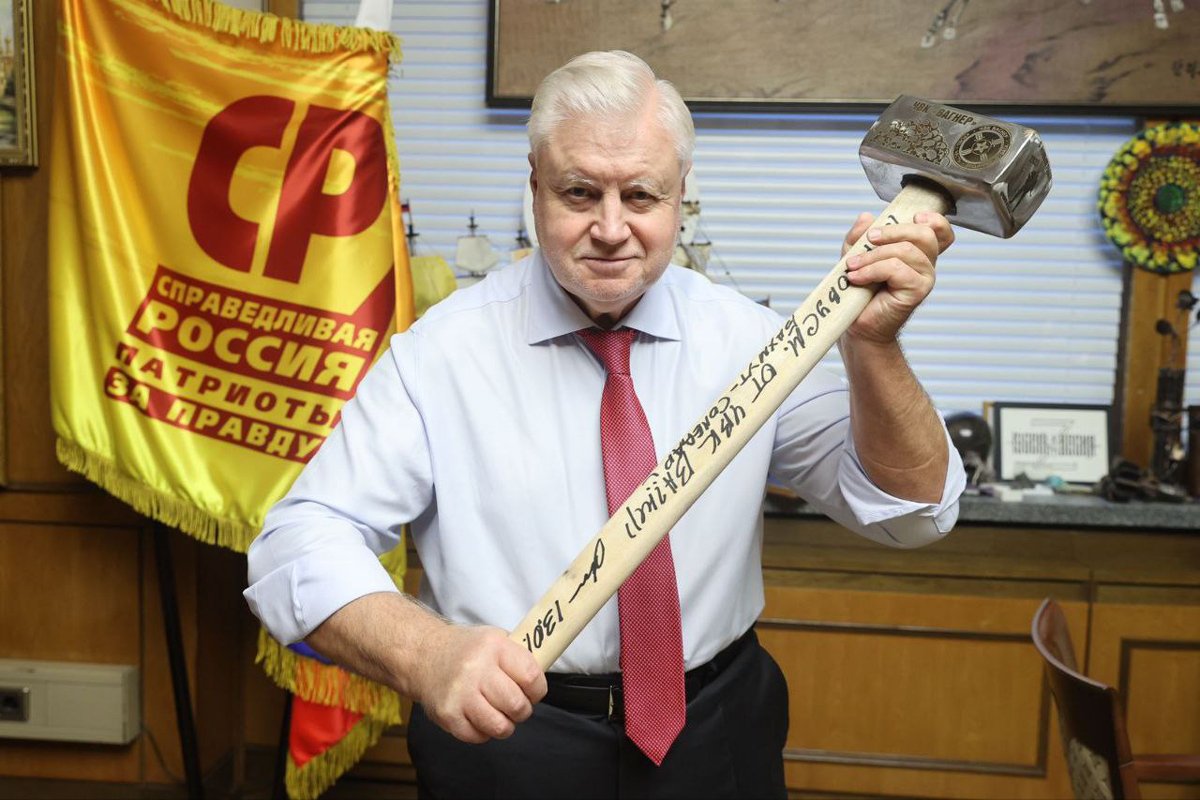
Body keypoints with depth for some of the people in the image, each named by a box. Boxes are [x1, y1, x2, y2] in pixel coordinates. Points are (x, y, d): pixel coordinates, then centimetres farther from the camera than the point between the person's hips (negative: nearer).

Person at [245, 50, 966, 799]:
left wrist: (872, 344, -28)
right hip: (505, 737, -2)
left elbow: (911, 507, -10)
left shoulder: (747, 338, -7)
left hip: (715, 735, 3)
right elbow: (301, 542, -19)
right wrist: (428, 656, -38)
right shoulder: (443, 350, -13)